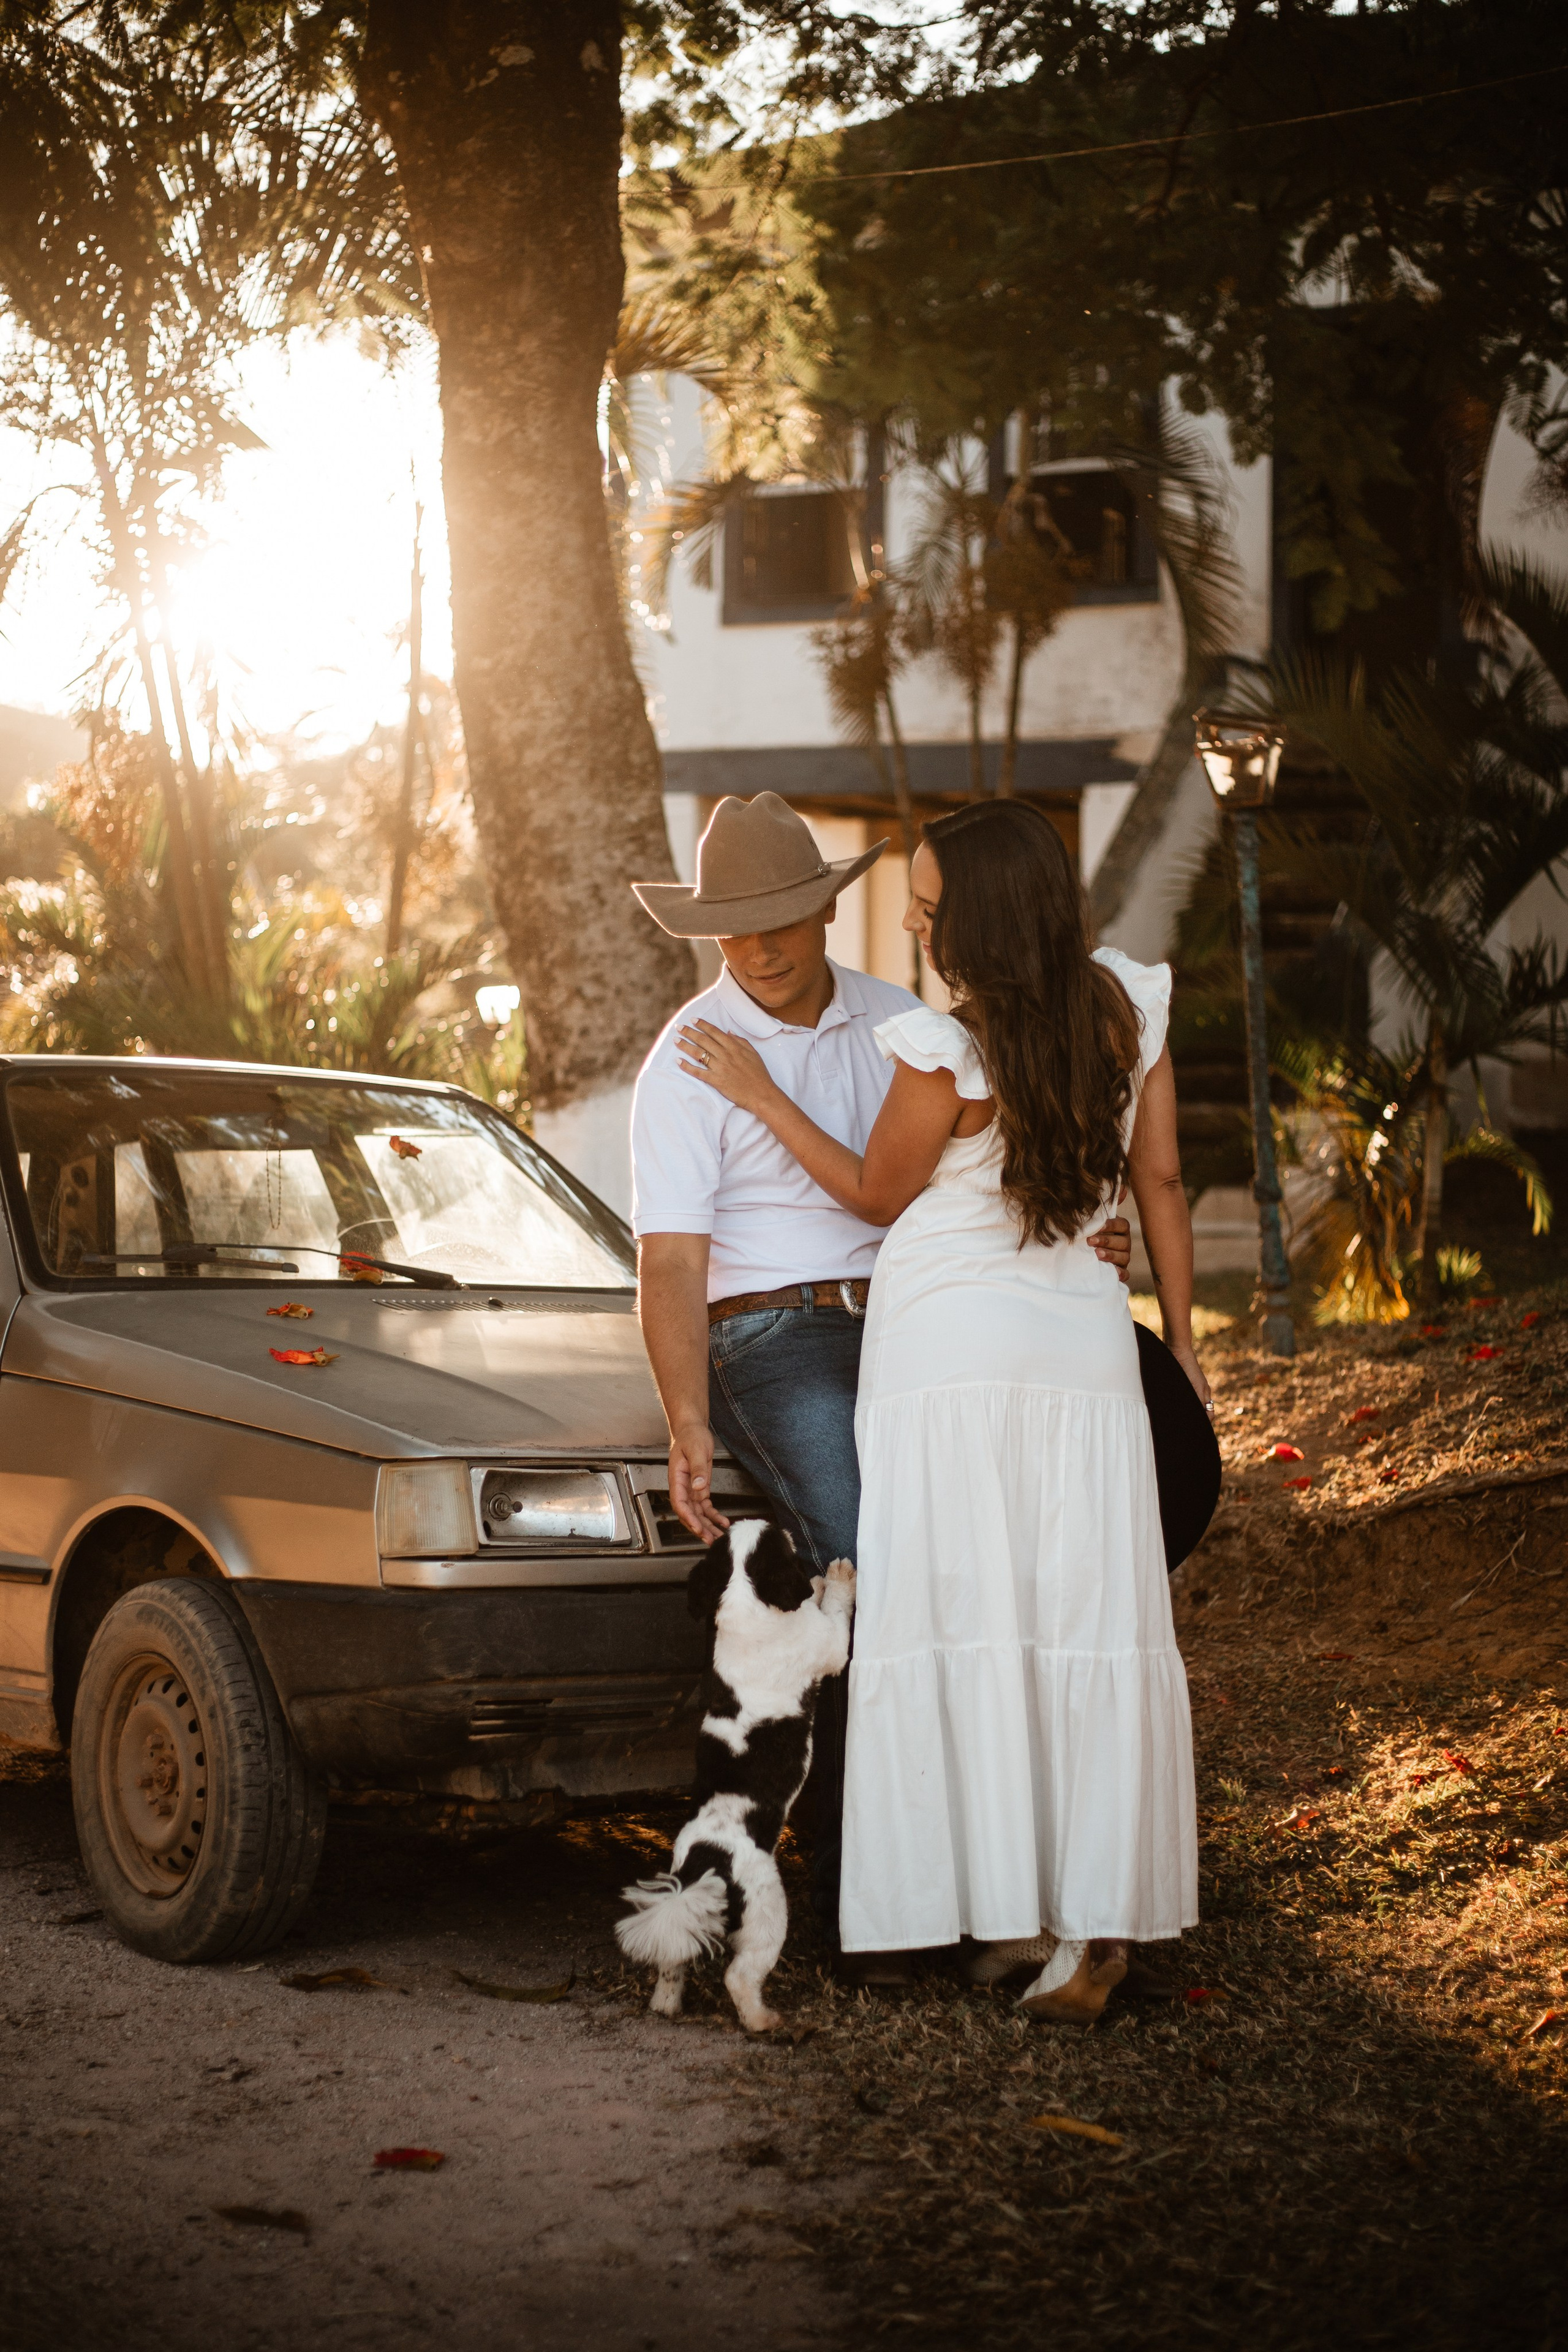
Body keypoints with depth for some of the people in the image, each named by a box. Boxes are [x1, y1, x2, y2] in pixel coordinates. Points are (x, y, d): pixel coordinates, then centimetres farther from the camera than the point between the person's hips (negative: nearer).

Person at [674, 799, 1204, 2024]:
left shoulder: (945, 1053, -13)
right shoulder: (1130, 1005, 3)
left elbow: (877, 1195, 3)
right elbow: (1162, 1184, 10)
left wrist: (761, 1097, 8)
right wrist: (1181, 1340, 18)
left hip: (948, 1344, -5)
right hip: (1085, 1339, 5)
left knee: (967, 1626, 0)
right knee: (1087, 1627, 3)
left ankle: (1011, 1908, -1)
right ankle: (1098, 1919, 1)